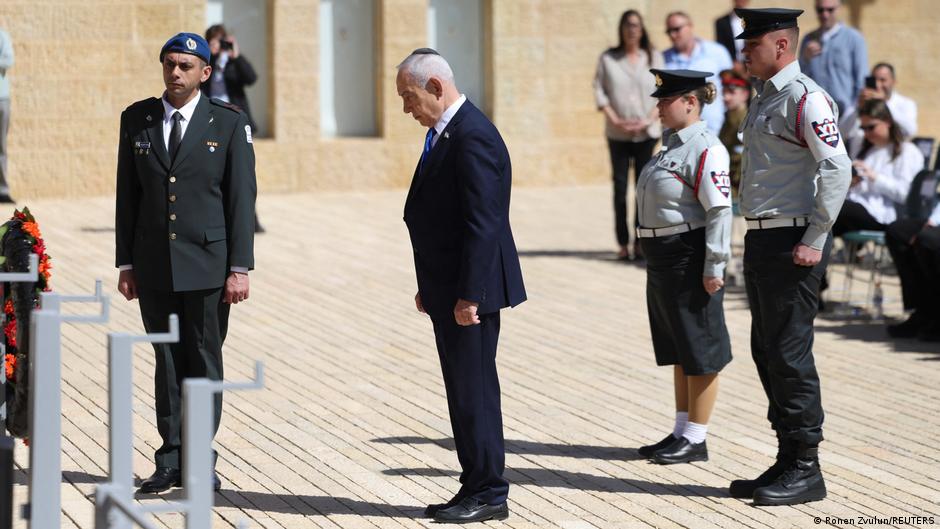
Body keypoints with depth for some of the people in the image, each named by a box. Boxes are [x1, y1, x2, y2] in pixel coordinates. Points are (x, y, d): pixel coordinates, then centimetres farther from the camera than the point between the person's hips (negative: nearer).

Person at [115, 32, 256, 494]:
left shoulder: (228, 123, -1)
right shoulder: (136, 119, 7)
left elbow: (242, 199, -3)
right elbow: (127, 196, 9)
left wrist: (239, 268, -9)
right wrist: (125, 263, 6)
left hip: (207, 265, -2)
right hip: (153, 266, 2)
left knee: (204, 362, 3)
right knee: (167, 363, 7)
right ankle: (171, 460, 11)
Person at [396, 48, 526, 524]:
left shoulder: (473, 138, -19)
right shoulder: (445, 133, 14)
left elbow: (483, 225, -23)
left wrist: (468, 296, -23)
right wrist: (430, 286, 16)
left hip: (469, 290, -10)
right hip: (447, 289, 10)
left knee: (474, 391, -3)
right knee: (463, 391, 13)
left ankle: (488, 494, 4)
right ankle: (475, 488, 20)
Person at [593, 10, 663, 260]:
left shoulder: (654, 57, 6)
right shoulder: (608, 59, 4)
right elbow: (599, 91, 2)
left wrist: (648, 121, -9)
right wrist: (615, 120, -9)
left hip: (647, 133, 0)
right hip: (618, 134, 0)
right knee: (620, 186, -1)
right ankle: (623, 244, 3)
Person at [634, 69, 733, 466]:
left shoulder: (706, 149, -16)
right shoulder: (674, 145, 14)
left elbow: (719, 211, -20)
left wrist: (714, 268, -22)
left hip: (689, 262, -10)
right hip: (663, 260, 10)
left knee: (700, 354, 0)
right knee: (677, 352, 16)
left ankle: (695, 440, 7)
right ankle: (682, 432, 24)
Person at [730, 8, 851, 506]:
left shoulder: (805, 99, -13)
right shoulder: (764, 98, 16)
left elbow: (837, 169, -20)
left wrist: (814, 241, -21)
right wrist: (758, 239, 18)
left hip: (792, 244, -10)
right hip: (761, 240, 10)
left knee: (789, 355, -6)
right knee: (767, 353, 13)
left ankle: (806, 471, 1)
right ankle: (788, 462, 21)